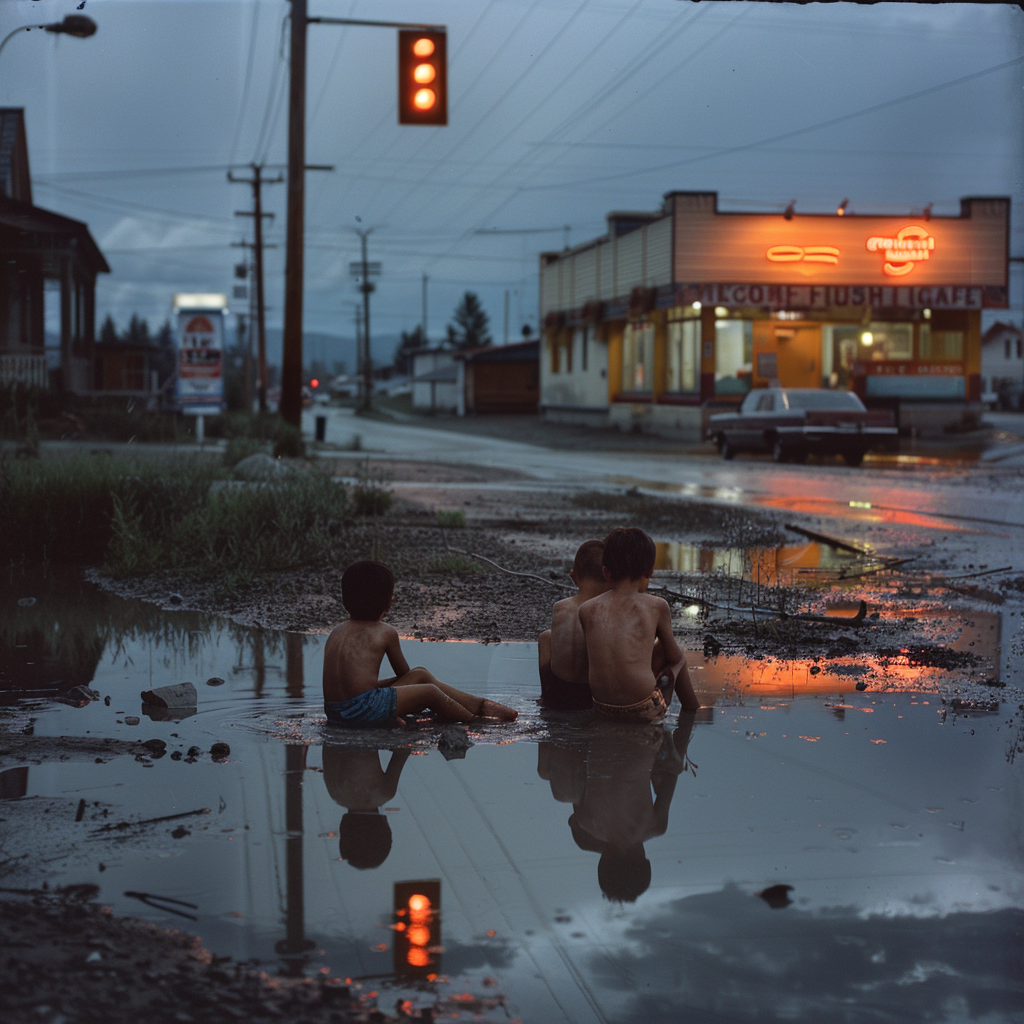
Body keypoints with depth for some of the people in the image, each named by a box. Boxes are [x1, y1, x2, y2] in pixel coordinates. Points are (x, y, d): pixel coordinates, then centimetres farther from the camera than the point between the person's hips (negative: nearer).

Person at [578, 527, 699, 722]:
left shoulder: (586, 610, 2)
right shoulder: (656, 606, -4)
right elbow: (674, 655, 9)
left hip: (601, 708, 3)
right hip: (646, 711, -3)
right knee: (679, 655, 25)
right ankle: (692, 710, 44)